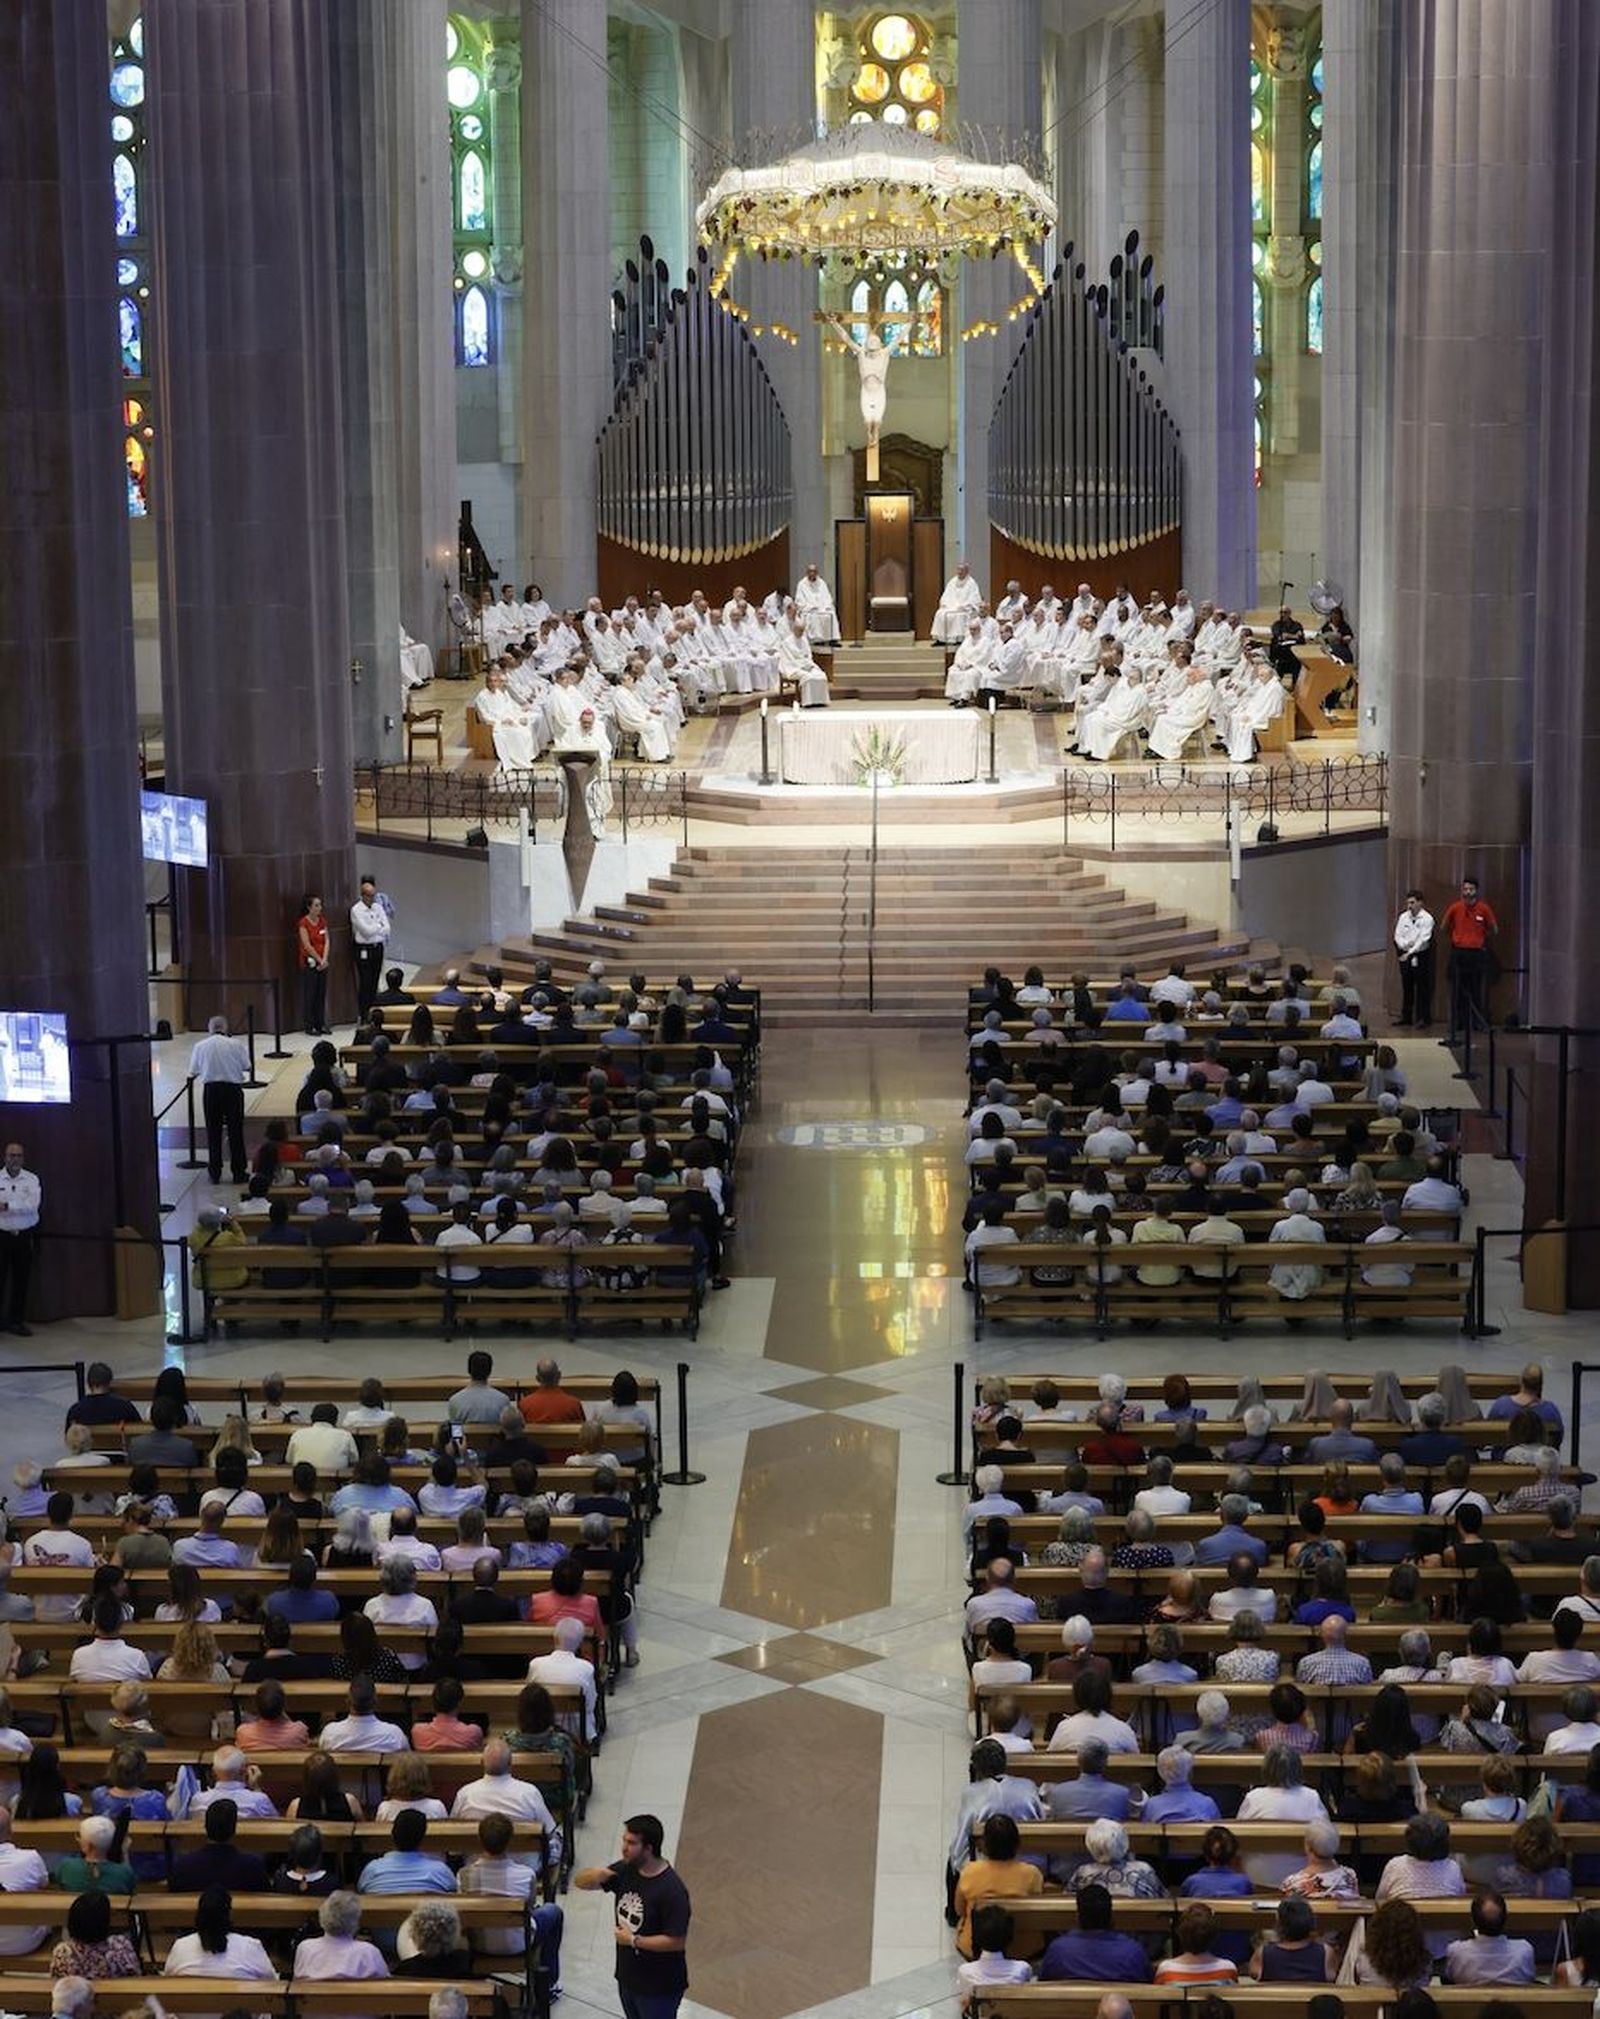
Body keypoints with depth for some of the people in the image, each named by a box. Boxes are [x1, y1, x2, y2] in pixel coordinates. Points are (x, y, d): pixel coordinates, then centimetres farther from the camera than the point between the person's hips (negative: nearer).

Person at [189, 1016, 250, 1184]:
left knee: (213, 1132, 9)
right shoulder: (235, 1044, -5)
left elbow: (193, 1071, 3)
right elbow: (247, 1066, 0)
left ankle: (215, 1173, 12)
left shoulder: (200, 1046, -1)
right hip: (233, 1088, -1)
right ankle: (239, 1172, 9)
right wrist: (244, 1048, 15)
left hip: (210, 1089, 1)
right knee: (235, 1131, 6)